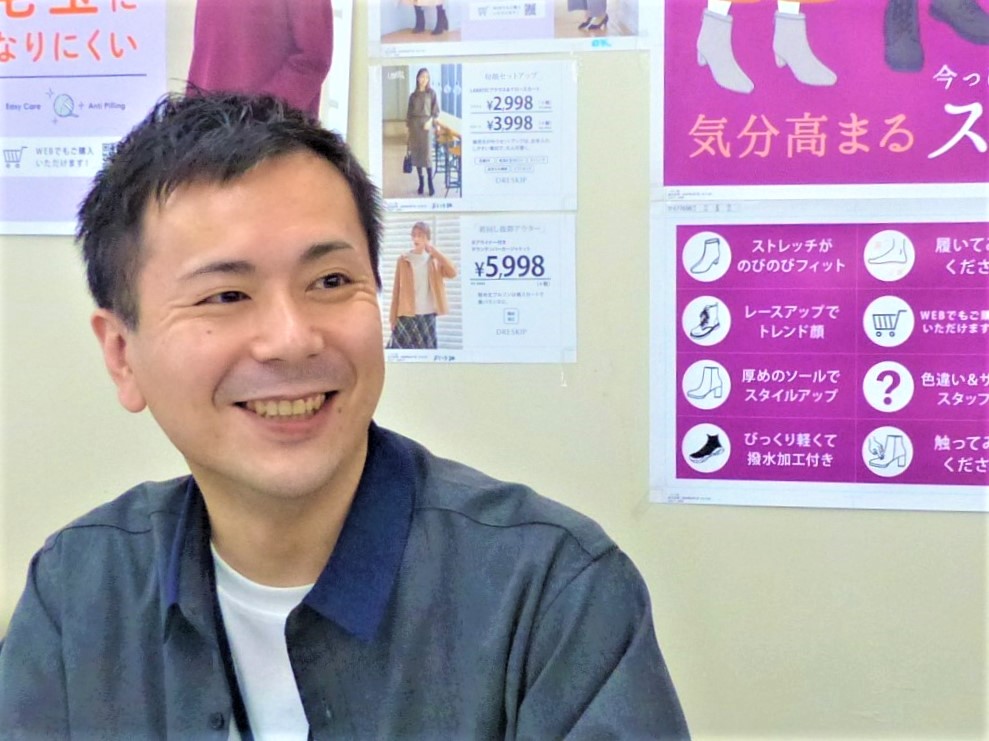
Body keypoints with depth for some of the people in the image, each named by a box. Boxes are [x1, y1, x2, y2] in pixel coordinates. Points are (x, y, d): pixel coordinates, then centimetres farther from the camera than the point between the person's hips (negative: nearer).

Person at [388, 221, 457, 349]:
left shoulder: (434, 259, 8)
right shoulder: (403, 260, 3)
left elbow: (452, 273, -8)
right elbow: (396, 289, 2)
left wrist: (434, 251, -8)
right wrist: (393, 317, -2)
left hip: (428, 316, 2)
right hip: (406, 317, -2)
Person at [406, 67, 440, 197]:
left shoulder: (431, 93, 4)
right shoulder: (413, 95, 11)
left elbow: (436, 111, 1)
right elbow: (409, 112, 12)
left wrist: (430, 121, -14)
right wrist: (408, 126, 5)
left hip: (425, 124, -3)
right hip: (414, 125, 3)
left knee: (427, 153, -11)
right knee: (416, 153, 1)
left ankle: (430, 184, -8)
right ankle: (421, 182, 8)